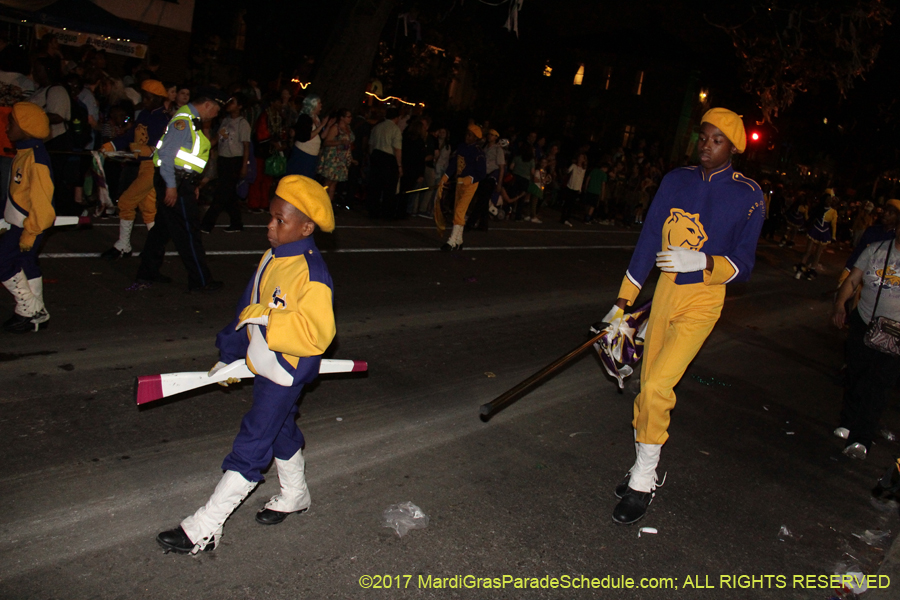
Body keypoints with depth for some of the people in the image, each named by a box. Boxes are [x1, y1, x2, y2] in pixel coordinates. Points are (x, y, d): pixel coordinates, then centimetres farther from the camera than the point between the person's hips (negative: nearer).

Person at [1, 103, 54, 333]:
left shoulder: (35, 158, -22)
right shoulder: (24, 152, 10)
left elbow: (41, 199, -25)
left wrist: (29, 233, -22)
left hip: (29, 224, -10)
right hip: (22, 222, 10)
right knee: (26, 264, 15)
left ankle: (29, 308, 5)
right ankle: (36, 313, 24)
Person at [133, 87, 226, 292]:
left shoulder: (191, 121, 17)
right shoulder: (183, 120, -15)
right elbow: (166, 152, -21)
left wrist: (193, 184, 19)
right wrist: (171, 186, -22)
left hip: (181, 183, 10)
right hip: (176, 184, -10)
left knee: (163, 228, 15)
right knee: (188, 233, -4)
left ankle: (148, 274, 25)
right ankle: (200, 281, 2)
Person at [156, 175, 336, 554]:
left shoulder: (312, 274, -26)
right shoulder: (273, 258, 3)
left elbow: (316, 334, -34)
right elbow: (248, 310, 14)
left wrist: (267, 321, -32)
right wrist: (229, 355, 19)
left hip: (286, 372, -9)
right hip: (264, 364, 9)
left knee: (251, 444, 0)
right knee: (281, 431, 25)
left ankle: (205, 528, 10)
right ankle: (295, 496, 47)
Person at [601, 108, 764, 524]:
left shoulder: (747, 196, -6)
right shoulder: (676, 180, 5)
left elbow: (742, 266, -5)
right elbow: (649, 240, 7)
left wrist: (701, 262, -25)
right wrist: (623, 302, 7)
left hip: (703, 300, -5)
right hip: (665, 291, 5)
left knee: (657, 386, -16)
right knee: (648, 387, 8)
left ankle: (643, 483, 1)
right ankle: (643, 469, 27)